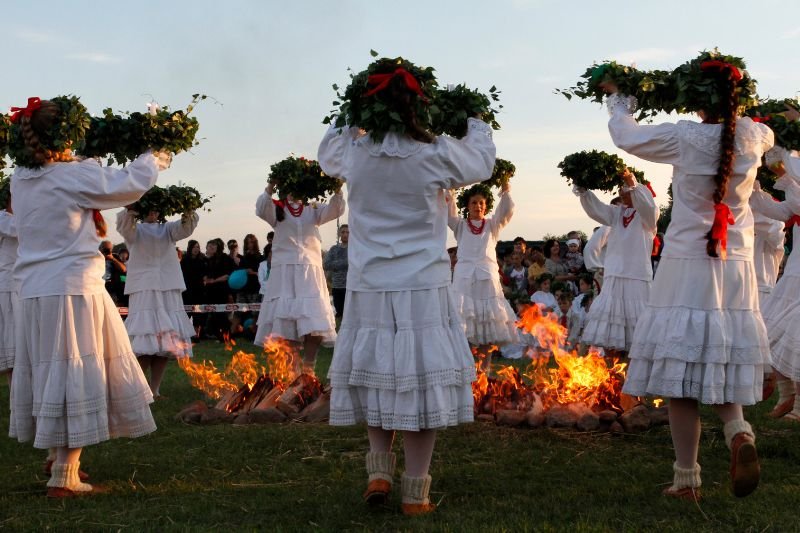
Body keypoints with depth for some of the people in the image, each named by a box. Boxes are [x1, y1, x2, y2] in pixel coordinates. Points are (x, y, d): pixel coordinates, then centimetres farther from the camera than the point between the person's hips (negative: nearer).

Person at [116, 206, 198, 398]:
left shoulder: (167, 229, 17)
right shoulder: (134, 229, 10)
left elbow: (185, 228, -4)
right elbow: (125, 227, -14)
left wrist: (189, 215, -26)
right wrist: (129, 212, -36)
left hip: (169, 289, 3)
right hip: (144, 289, -3)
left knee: (166, 342, 0)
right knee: (145, 342, -13)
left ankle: (154, 390, 6)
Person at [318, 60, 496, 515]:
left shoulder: (354, 154, -2)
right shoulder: (436, 154, -9)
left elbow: (327, 155, 23)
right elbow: (483, 163, 12)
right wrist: (476, 120, 28)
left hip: (370, 289, 3)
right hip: (423, 290, -2)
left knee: (379, 377, 18)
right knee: (421, 383, 3)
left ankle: (379, 472, 17)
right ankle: (416, 493, 9)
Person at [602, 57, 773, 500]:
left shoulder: (686, 137, -11)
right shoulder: (752, 136, 1)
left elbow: (625, 135, 4)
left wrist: (617, 98, 22)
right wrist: (732, 106, 34)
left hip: (688, 268, -4)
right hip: (737, 269, 4)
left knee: (681, 373, 1)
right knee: (720, 362, 16)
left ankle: (687, 480, 3)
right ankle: (738, 430, -12)